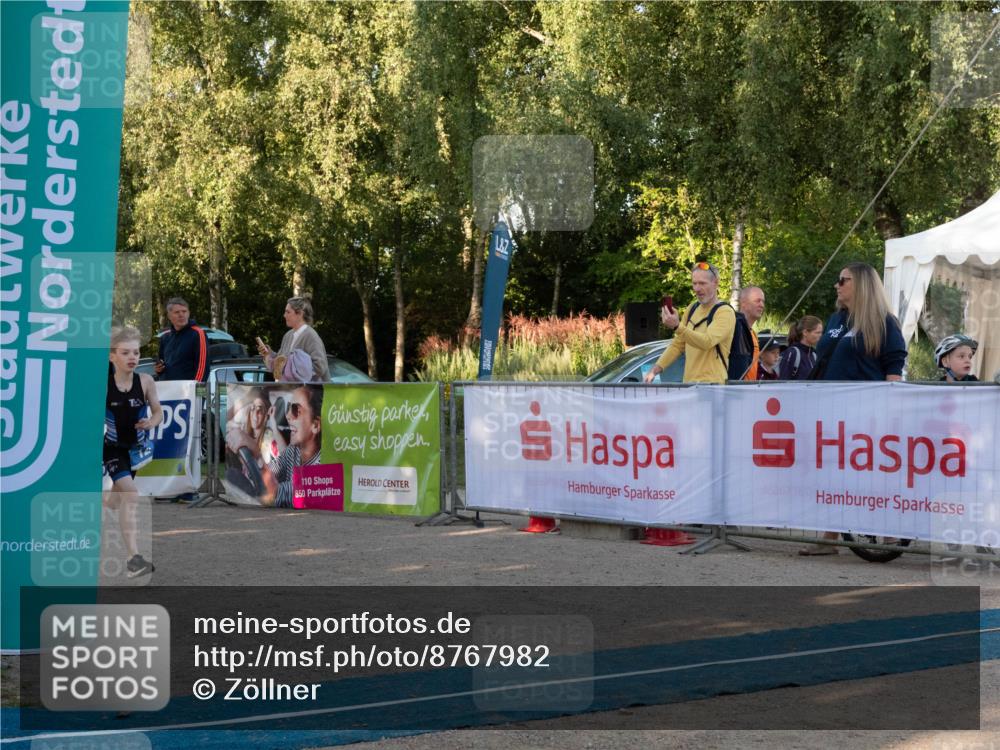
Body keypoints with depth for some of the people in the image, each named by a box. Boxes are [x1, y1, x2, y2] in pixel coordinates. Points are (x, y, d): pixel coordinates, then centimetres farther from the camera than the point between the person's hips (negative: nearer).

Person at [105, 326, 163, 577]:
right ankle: (133, 558, -21)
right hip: (111, 447, -4)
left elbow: (158, 412, -1)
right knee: (130, 494, -22)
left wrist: (150, 422, -20)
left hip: (134, 448, 4)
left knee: (116, 502, 20)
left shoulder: (145, 381, -12)